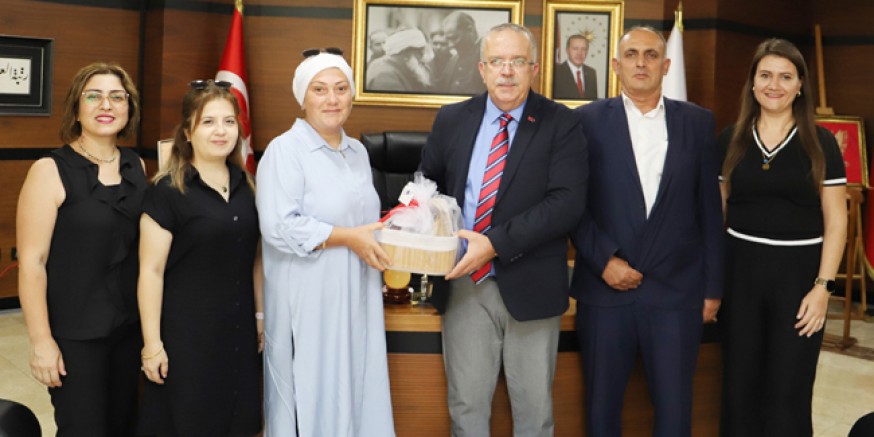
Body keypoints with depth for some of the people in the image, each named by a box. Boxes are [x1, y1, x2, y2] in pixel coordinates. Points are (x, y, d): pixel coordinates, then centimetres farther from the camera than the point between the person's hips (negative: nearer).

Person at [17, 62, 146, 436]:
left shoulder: (136, 166, 5)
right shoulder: (51, 171, -11)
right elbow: (31, 261, -13)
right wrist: (41, 341, -15)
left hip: (130, 325, 5)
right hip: (74, 333, -5)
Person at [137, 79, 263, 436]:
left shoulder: (245, 186, 7)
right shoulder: (166, 191, -10)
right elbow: (151, 271, -11)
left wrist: (261, 315, 15)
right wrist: (152, 342, -13)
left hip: (238, 332, 5)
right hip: (186, 334, -5)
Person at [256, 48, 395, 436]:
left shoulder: (358, 152, 13)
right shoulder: (284, 150, -10)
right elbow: (279, 227, -20)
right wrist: (349, 238, -19)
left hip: (355, 300, 7)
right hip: (307, 304, -7)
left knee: (356, 390, 11)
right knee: (309, 398, 2)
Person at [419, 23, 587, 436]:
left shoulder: (561, 123, -5)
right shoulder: (452, 119, 6)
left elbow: (567, 201, -15)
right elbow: (428, 184, 16)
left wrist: (496, 243, -22)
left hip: (529, 285, -2)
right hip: (464, 283, 3)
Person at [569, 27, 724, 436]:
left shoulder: (698, 122, 6)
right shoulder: (588, 120, 2)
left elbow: (709, 209, 7)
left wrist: (713, 286, 6)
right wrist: (603, 260, -11)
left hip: (677, 291, 1)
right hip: (605, 289, 0)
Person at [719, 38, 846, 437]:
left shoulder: (820, 143, -2)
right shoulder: (731, 140, 4)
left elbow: (835, 223, -1)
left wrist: (823, 286, -9)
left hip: (798, 273, -2)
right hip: (739, 270, 2)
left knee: (788, 393, 4)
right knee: (739, 389, 9)